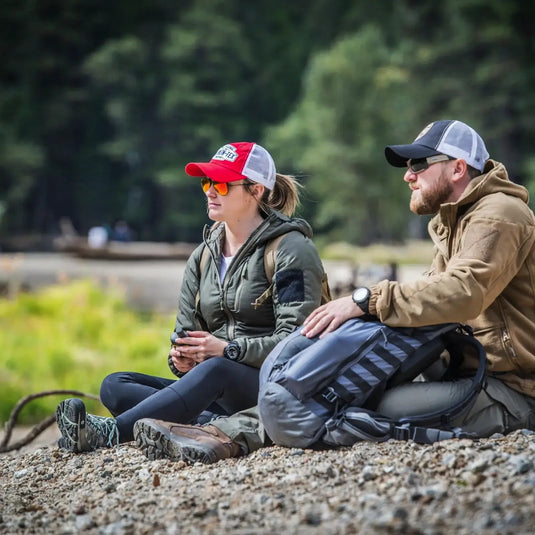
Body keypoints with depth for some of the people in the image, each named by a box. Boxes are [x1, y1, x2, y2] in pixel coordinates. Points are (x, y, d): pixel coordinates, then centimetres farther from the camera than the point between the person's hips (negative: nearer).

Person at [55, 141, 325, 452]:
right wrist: (181, 357, -9)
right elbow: (186, 331, 16)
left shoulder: (291, 249, -4)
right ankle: (217, 425, -37)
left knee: (216, 369, -40)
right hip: (221, 396, 7)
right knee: (115, 386, -12)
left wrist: (228, 349, -25)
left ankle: (109, 432, -48)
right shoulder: (203, 256, 17)